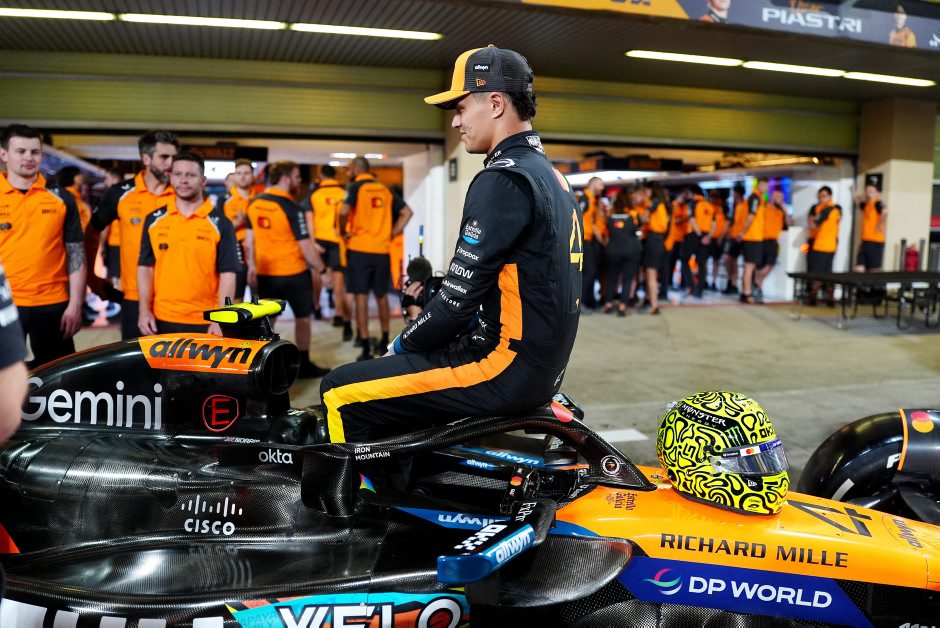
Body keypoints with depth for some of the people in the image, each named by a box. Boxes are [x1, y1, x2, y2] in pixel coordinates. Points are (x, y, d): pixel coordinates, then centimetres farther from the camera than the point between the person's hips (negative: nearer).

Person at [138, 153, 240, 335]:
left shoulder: (221, 224, -2)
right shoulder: (154, 220, 8)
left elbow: (227, 274, -5)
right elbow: (145, 267, 9)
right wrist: (144, 310, -1)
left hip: (205, 323, -3)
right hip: (161, 320, 3)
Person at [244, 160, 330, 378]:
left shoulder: (254, 204, 1)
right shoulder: (292, 208, -17)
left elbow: (249, 240, 7)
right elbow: (306, 246, -16)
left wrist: (251, 266, 16)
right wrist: (322, 269, -6)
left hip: (265, 272, 5)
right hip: (294, 273, -5)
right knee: (302, 317, 11)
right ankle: (304, 365, 20)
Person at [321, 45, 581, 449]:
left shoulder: (504, 179, -17)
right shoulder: (550, 176, 14)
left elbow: (459, 297, -19)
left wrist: (403, 345, -1)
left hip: (506, 367, -10)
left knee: (341, 393, -7)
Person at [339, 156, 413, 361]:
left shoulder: (356, 187, -4)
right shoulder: (385, 189, 13)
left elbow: (344, 211, -22)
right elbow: (406, 212, 10)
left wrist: (343, 232, -6)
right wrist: (392, 233, 10)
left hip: (359, 249, -5)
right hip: (381, 250, 5)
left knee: (361, 297, -2)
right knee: (382, 296, 17)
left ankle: (366, 349, -2)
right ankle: (385, 340, 27)